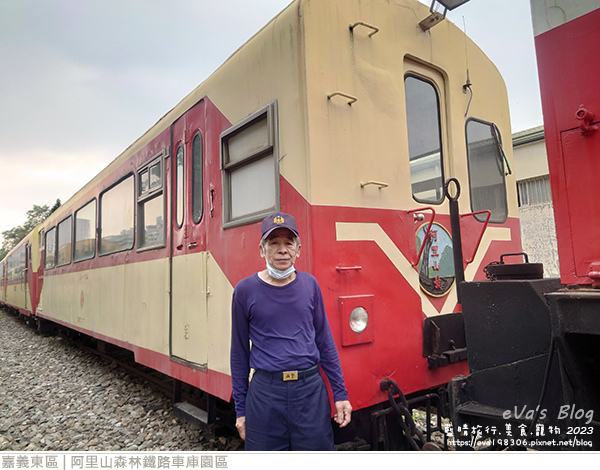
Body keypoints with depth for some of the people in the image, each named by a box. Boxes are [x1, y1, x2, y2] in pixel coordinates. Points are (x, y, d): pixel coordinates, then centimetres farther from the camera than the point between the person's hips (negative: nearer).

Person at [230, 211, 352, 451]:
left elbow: (324, 341, 8)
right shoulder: (245, 290, -3)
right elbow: (239, 352, 3)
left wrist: (340, 393, 6)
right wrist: (240, 409, 5)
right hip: (264, 393, -1)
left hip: (311, 389, 2)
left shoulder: (309, 284, 2)